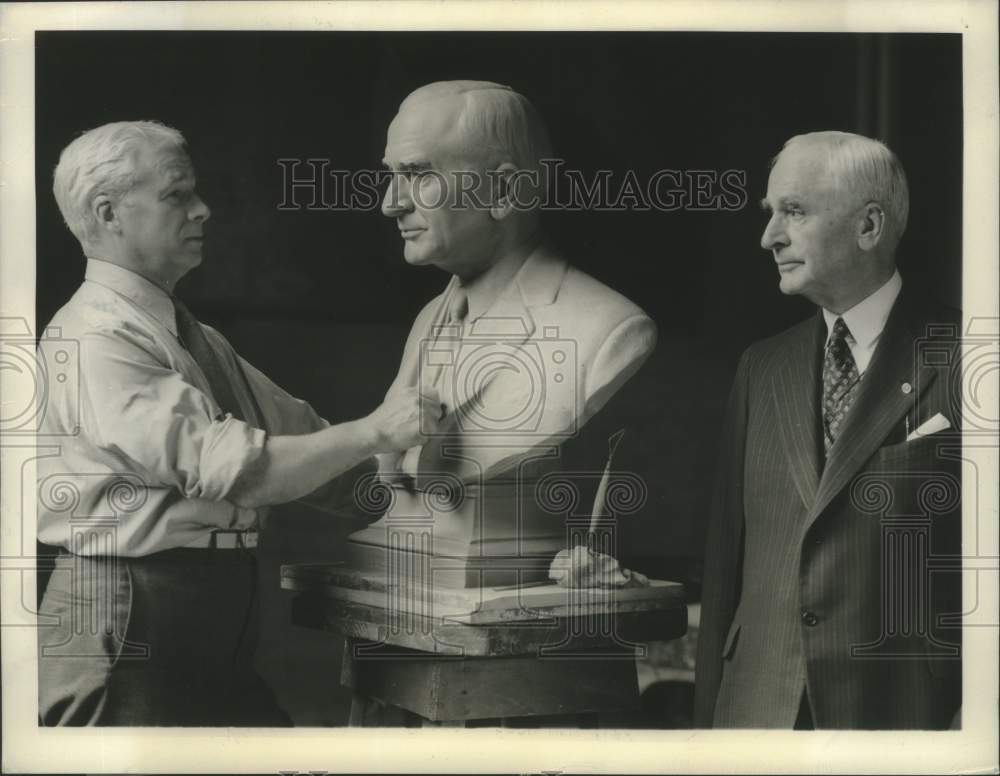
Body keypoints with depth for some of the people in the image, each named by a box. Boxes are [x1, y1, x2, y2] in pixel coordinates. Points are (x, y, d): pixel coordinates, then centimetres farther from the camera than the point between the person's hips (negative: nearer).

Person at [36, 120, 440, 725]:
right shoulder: (95, 339, -14)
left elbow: (296, 427, 18)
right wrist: (373, 432, -20)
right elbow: (226, 466, -22)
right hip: (130, 625, -9)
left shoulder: (196, 339, 16)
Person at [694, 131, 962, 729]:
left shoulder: (956, 355, -5)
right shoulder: (762, 368, 11)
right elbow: (726, 560, 10)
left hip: (903, 704, -4)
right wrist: (709, 714, 7)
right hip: (758, 708, 4)